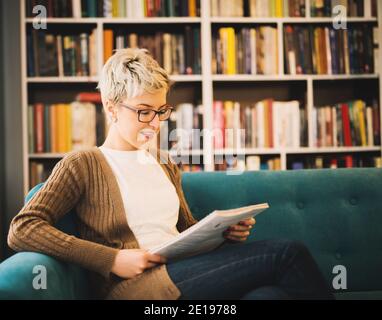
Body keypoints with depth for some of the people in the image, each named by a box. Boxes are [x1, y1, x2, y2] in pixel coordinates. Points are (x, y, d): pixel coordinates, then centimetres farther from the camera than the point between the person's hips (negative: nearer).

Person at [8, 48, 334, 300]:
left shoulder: (164, 164, 24)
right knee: (288, 254, -20)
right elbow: (21, 230, -7)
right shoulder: (83, 164, 4)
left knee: (269, 292, -29)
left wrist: (224, 231, 7)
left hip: (184, 275, 7)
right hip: (135, 285, -6)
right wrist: (113, 260, -16)